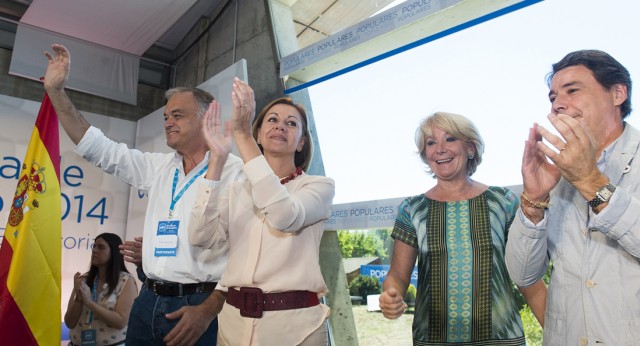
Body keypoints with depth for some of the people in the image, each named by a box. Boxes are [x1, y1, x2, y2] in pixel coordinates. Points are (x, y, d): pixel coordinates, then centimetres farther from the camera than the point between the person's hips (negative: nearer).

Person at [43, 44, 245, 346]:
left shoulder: (235, 171, -9)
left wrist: (208, 310, -20)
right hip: (148, 302, 7)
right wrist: (55, 90, 12)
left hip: (197, 306, -6)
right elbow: (99, 149, 17)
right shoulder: (159, 167, 11)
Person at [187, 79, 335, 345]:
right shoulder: (237, 191, 8)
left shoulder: (320, 185, -3)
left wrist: (242, 136, -25)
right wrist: (218, 158, -13)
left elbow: (285, 216, -25)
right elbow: (201, 237, -9)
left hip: (293, 322, -3)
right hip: (235, 320, 4)